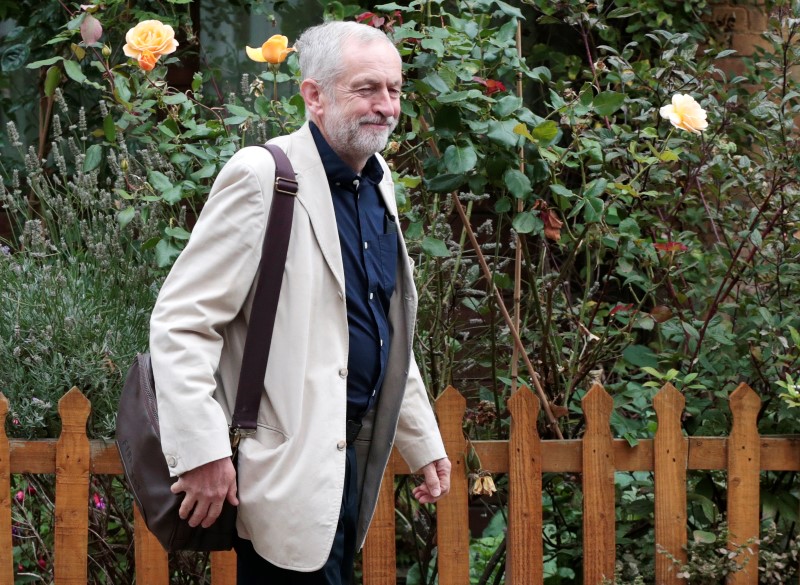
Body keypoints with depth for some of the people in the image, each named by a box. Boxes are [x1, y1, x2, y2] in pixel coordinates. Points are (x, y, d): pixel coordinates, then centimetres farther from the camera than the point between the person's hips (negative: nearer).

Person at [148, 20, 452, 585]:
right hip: (289, 465, -8)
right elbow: (180, 321, -17)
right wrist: (202, 453, -23)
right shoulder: (263, 177, -13)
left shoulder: (377, 182, 13)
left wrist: (424, 443, 21)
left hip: (353, 451, 8)